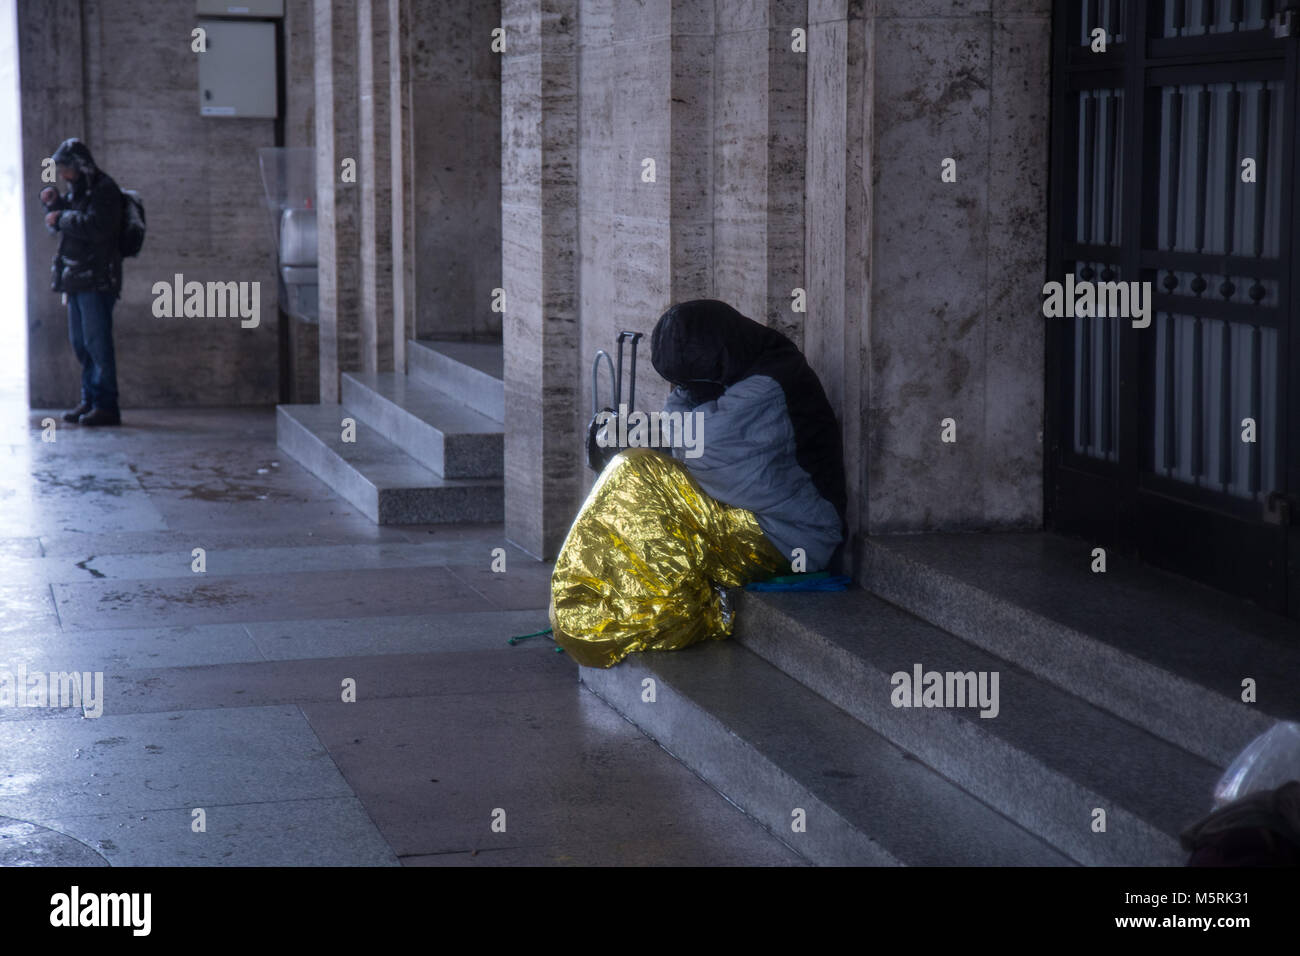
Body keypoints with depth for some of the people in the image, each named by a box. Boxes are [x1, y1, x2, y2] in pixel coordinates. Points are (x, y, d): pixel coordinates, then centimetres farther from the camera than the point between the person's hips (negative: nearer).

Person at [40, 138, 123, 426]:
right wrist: (53, 205, 5)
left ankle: (105, 405, -9)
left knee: (96, 342, -11)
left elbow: (96, 227, -23)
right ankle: (90, 401, 19)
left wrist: (61, 218, -14)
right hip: (77, 279, 10)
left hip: (97, 280, -10)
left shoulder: (103, 189, -11)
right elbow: (59, 225, 24)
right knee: (80, 343, 13)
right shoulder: (78, 190, 18)